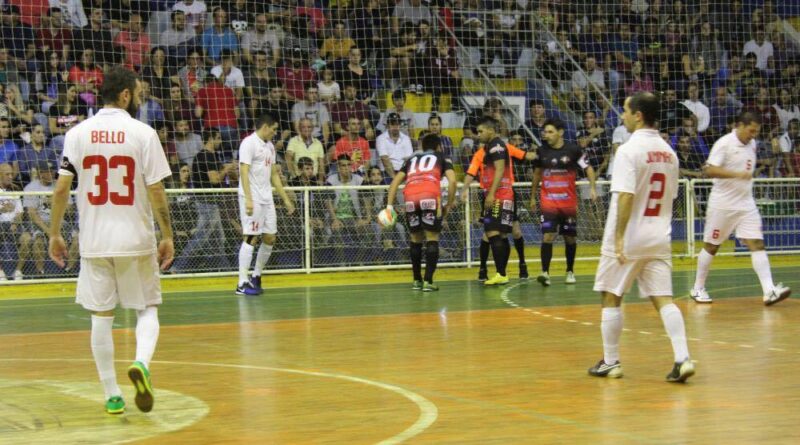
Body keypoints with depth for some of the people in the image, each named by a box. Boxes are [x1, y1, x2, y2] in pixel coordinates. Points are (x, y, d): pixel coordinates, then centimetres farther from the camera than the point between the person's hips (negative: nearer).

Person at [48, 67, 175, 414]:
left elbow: (61, 188, -1)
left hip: (94, 241, 2)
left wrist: (55, 234, 8)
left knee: (102, 317, 10)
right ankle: (141, 363, -15)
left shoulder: (78, 133, 1)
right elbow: (156, 191, -8)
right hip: (136, 240, -2)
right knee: (147, 308, 13)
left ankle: (112, 396, 12)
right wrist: (167, 236, 1)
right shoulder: (143, 133, -6)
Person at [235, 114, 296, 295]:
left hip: (266, 198, 8)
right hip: (252, 198, -8)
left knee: (270, 238, 7)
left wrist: (285, 199, 20)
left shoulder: (269, 146, 18)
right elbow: (244, 172, -16)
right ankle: (242, 283, -7)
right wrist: (248, 199, -24)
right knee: (251, 238, -10)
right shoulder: (249, 143, -9)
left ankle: (256, 277, 21)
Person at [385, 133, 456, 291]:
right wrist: (449, 204, 14)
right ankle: (428, 281, -4)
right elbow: (452, 180, 7)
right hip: (430, 197, -3)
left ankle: (417, 280, 21)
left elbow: (395, 182, 21)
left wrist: (389, 205, 16)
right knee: (432, 239, 4)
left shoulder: (412, 159, 33)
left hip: (410, 198, 3)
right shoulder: (441, 158, 24)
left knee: (416, 239, 18)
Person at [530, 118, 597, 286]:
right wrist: (533, 197, 17)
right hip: (548, 202, 1)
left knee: (570, 237, 9)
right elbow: (537, 173, 14)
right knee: (547, 236, -14)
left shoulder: (573, 150, -7)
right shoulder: (542, 151, 1)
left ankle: (570, 271, 25)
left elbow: (588, 168, -2)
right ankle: (545, 272, -18)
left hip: (569, 203, -1)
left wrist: (592, 187, -18)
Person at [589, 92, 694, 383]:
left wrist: (619, 237, -22)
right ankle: (682, 359, -11)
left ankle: (610, 363, 13)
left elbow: (625, 196, -21)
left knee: (611, 298, 7)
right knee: (663, 299, 3)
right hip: (659, 239, 6)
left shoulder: (630, 150, -13)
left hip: (628, 239, -6)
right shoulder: (668, 152, 10)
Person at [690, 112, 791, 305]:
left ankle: (769, 291, -14)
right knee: (711, 246, 5)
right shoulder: (724, 143, -13)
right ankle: (698, 289, 19)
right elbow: (710, 170, -22)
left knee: (757, 244, -6)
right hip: (722, 204, -6)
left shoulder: (751, 144, 9)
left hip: (746, 204, 6)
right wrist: (738, 174, -30)